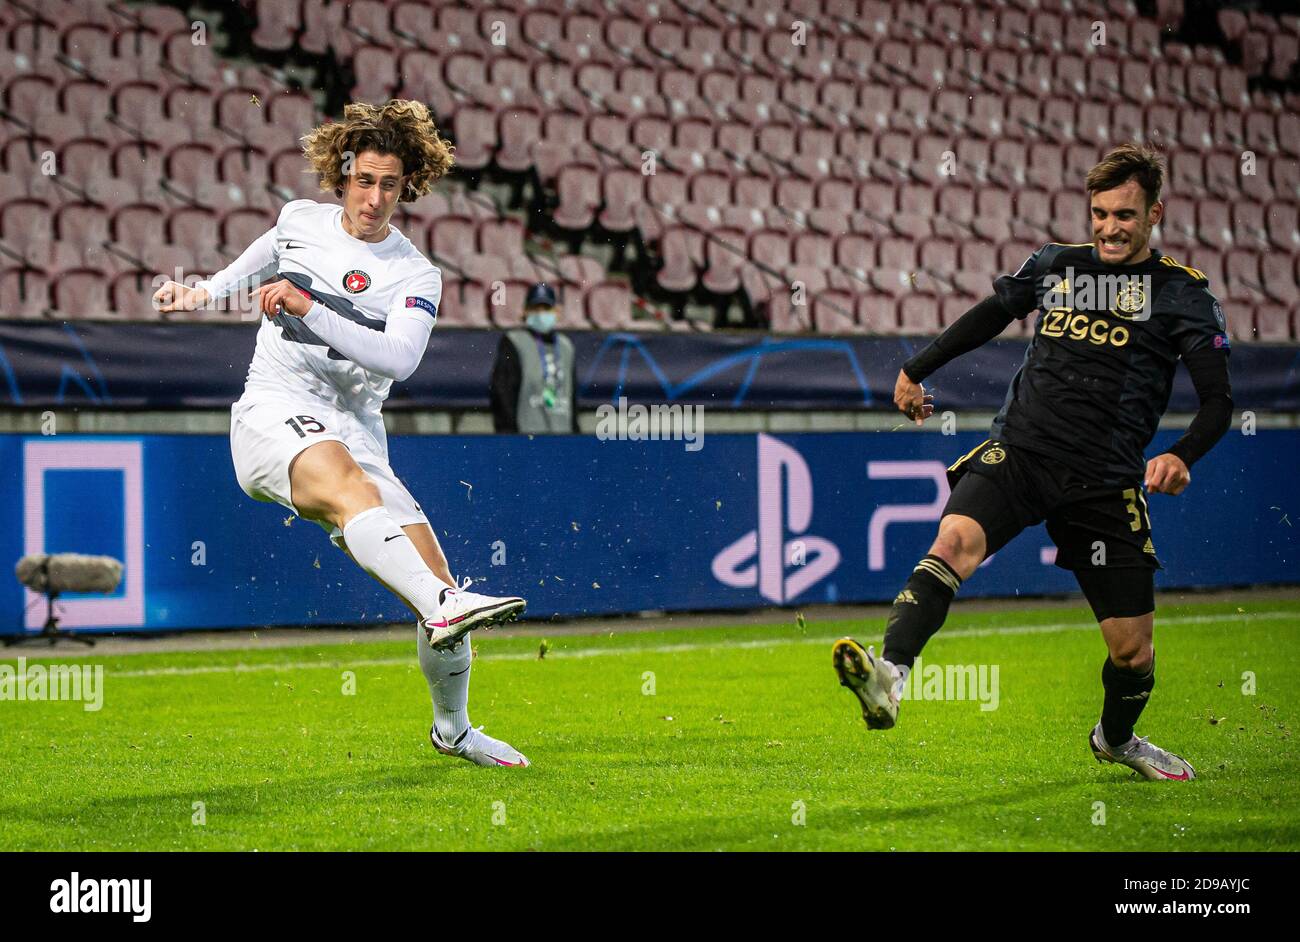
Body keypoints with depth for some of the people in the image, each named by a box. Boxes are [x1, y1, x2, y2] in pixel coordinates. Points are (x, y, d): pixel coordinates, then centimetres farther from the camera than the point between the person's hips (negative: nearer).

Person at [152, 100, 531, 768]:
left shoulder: (416, 276, 3)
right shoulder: (301, 219, 10)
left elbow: (399, 359, -16)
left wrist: (312, 311, -23)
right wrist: (205, 290, 42)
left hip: (355, 432, 1)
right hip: (273, 412, -1)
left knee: (436, 581, -9)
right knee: (346, 479, -38)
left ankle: (453, 729, 18)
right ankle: (444, 607, -61)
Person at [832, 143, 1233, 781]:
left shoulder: (1182, 293, 2)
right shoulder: (1055, 264, 12)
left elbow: (1218, 400, -3)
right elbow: (991, 315, 30)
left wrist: (1181, 456, -22)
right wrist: (916, 370, 33)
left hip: (1105, 482, -1)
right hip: (1017, 451, 1)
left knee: (1132, 650, 3)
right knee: (955, 539, -31)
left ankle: (1115, 739, 36)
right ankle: (890, 676, -49)